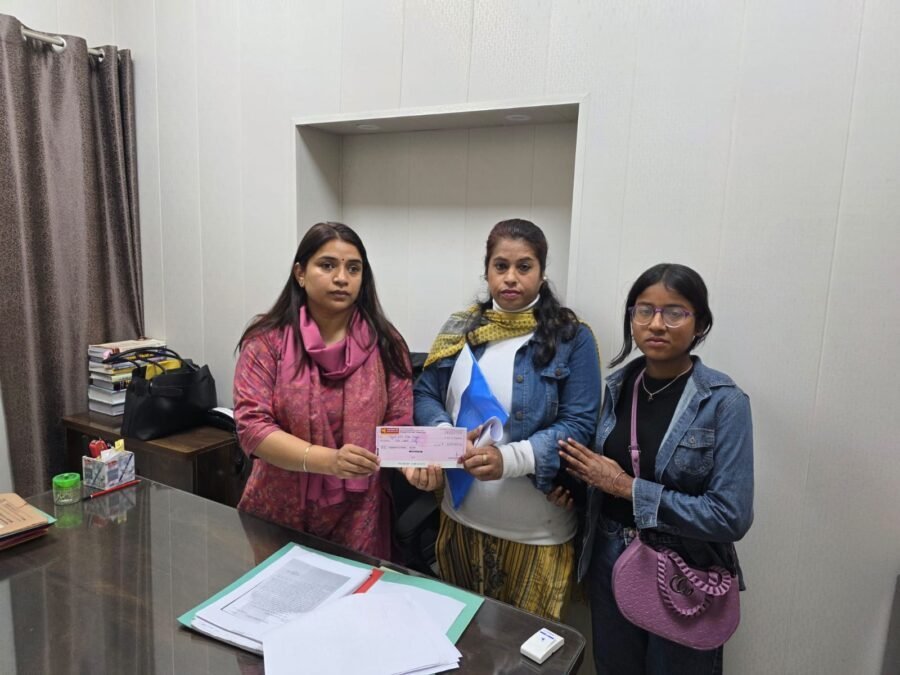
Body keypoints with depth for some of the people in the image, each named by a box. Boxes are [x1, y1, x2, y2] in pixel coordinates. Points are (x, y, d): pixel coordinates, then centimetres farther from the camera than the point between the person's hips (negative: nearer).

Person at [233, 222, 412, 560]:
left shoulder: (384, 344, -4)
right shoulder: (267, 340, -8)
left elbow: (398, 424, -2)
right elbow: (251, 425, -14)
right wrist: (328, 460, -28)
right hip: (277, 515, 0)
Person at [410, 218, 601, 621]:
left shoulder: (572, 339, -8)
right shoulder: (460, 329, 3)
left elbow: (579, 424, -13)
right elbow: (425, 395, 2)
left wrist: (509, 458, -28)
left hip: (536, 530, -3)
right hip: (461, 516, 4)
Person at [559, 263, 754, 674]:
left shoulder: (724, 403, -17)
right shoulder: (619, 384, -2)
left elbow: (732, 517, -22)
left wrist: (630, 488, -22)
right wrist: (581, 475, -6)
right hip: (609, 563, 4)